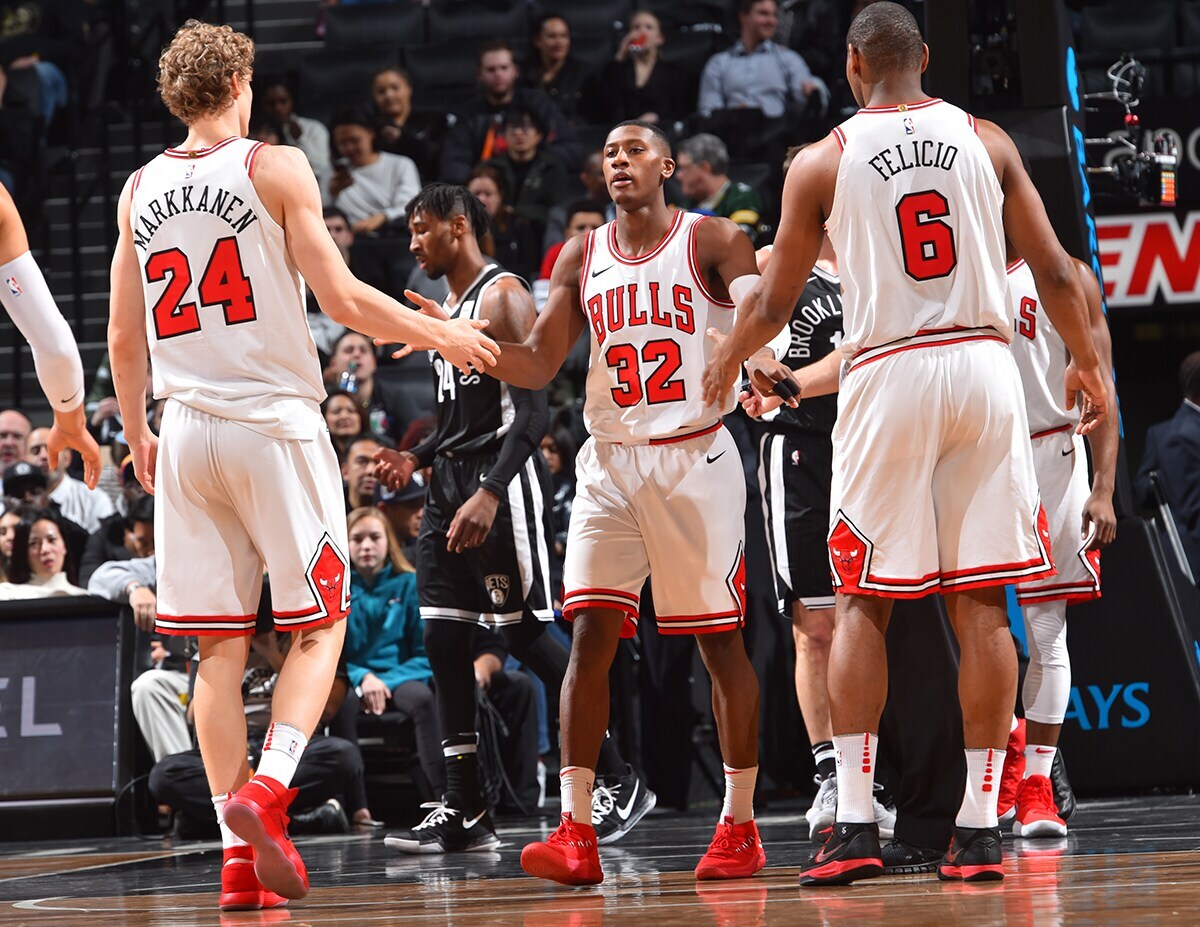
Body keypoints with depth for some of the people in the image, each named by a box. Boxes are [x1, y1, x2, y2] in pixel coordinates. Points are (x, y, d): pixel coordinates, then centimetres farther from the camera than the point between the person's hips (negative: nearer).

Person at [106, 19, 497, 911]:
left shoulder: (140, 190, 10)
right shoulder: (276, 168, -4)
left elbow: (122, 339, 12)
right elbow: (344, 301, -8)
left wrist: (137, 434, 26)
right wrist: (443, 336, 6)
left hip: (186, 434, 4)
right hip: (273, 423, -4)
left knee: (222, 646, 6)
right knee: (318, 625, 6)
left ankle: (237, 855, 2)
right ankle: (268, 788, -16)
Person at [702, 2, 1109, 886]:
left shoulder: (822, 162, 2)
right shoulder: (985, 140, 6)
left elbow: (774, 299, 9)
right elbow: (1054, 270, 6)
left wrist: (729, 362, 29)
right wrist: (1087, 363, 22)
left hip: (888, 379, -1)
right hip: (985, 366, 1)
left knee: (863, 603, 7)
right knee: (982, 604, 4)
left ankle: (855, 823, -2)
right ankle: (981, 827, 2)